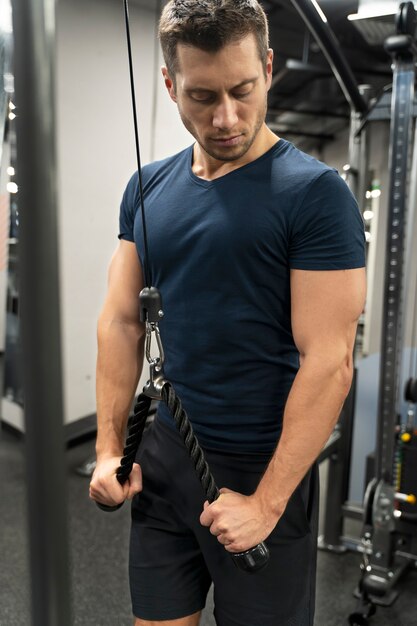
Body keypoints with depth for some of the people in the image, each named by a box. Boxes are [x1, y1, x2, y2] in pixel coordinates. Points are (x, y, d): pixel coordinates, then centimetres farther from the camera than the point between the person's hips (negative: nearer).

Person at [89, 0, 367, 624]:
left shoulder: (314, 193, -14)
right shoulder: (149, 188, 3)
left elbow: (329, 360, -17)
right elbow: (122, 321, 6)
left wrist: (266, 502, -17)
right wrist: (110, 447, 2)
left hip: (263, 468, -4)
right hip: (164, 454, 5)